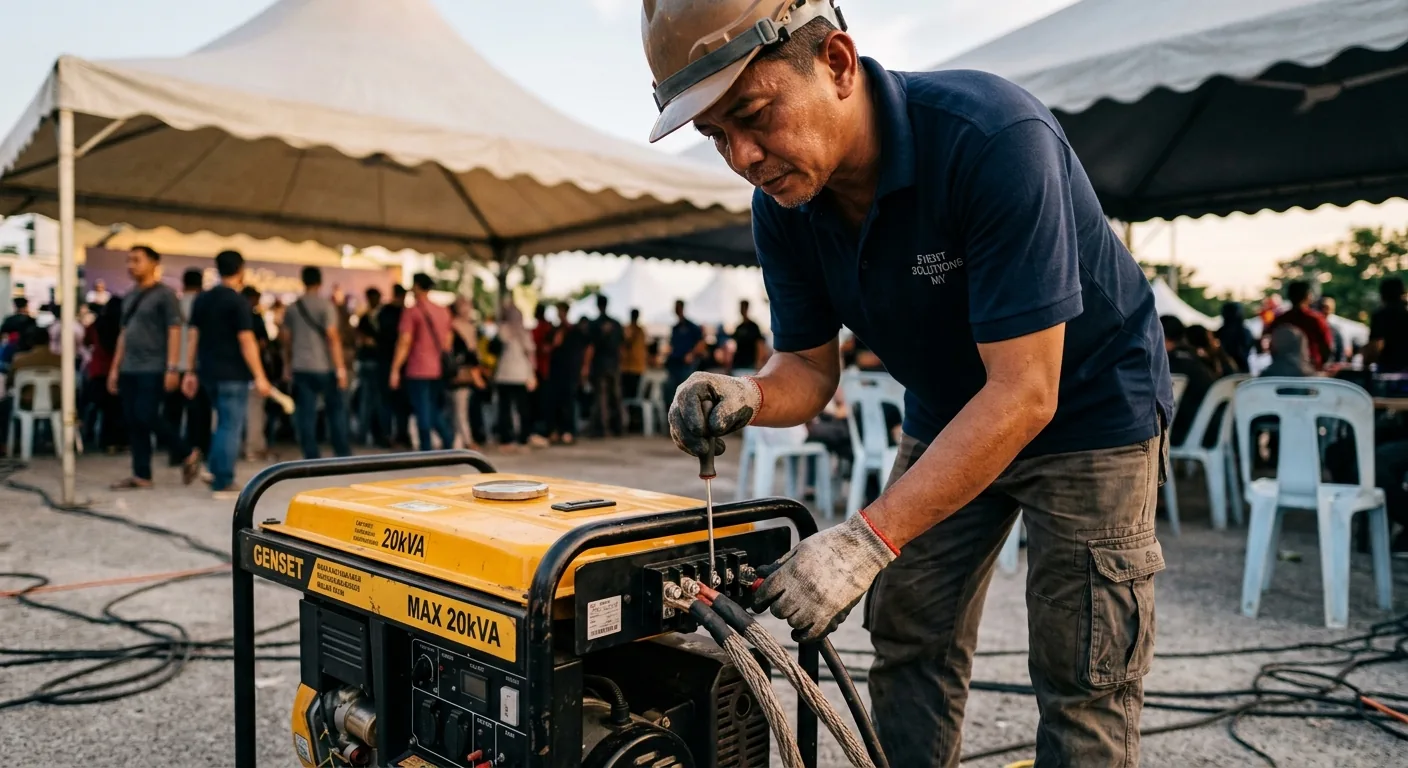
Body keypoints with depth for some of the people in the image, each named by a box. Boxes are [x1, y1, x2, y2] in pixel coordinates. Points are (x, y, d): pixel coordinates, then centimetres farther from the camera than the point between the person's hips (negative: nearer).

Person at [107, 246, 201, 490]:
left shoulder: (165, 294, -6)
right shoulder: (130, 296, 16)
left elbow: (174, 332, -11)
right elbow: (124, 334, 20)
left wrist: (172, 368, -18)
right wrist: (115, 367, 15)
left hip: (154, 369, -7)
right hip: (129, 369, 8)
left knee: (146, 417, -12)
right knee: (133, 421, 5)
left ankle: (188, 454, 6)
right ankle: (141, 475, 11)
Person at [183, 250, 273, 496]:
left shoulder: (201, 299, 10)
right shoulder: (238, 301, -11)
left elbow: (193, 336, 10)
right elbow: (246, 341, -16)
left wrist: (191, 372, 14)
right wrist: (259, 377, -14)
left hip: (208, 372, 7)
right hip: (232, 374, -7)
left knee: (224, 422, 22)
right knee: (231, 427, -1)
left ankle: (215, 470, 17)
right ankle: (222, 483, 0)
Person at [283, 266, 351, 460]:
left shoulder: (292, 308, 7)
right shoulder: (325, 305, -6)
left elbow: (288, 340, 12)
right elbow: (333, 338, -12)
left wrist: (289, 364, 22)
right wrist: (340, 367, -12)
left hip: (300, 367, 4)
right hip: (324, 367, -3)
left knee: (305, 414, 4)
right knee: (336, 409, 6)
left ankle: (311, 457, 5)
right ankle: (342, 453, 6)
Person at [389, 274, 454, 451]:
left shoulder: (411, 312, -7)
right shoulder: (443, 312, 11)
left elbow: (405, 342, -12)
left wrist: (395, 369, -10)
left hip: (417, 370, -5)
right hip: (438, 370, 6)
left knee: (423, 412, -1)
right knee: (436, 410, 16)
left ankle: (427, 449, 1)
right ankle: (449, 440, 2)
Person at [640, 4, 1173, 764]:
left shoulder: (993, 136, -34)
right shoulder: (784, 205, -14)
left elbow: (1024, 394, -34)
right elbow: (809, 367, -3)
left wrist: (870, 539, -38)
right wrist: (748, 396, -27)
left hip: (1087, 408, -5)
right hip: (948, 415, 6)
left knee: (1083, 689, -2)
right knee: (910, 643, 9)